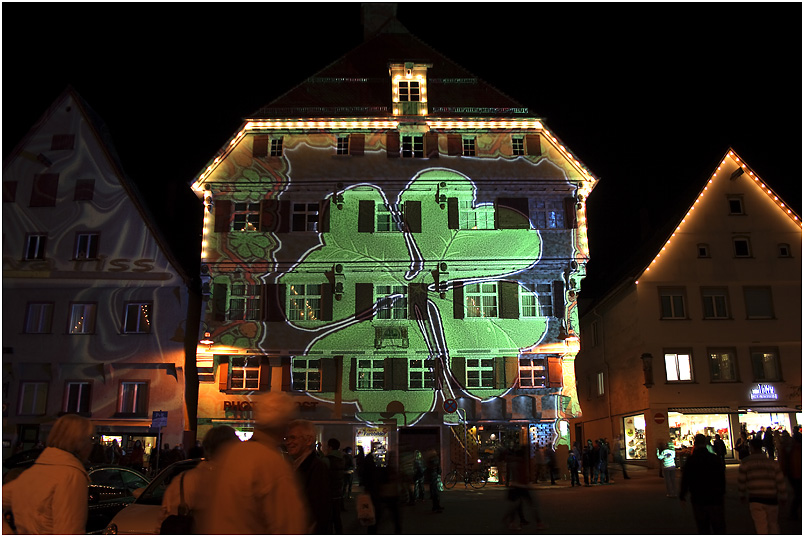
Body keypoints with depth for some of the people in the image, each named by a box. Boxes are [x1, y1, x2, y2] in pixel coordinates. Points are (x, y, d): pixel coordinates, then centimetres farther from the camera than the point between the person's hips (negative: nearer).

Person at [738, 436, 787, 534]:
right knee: (773, 525, 19)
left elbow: (741, 481, 1)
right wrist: (783, 497, 14)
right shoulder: (772, 462, 4)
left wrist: (742, 495, 15)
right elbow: (780, 481, 3)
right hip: (771, 499, 2)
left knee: (761, 527, 1)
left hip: (755, 499, -2)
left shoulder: (745, 462, -2)